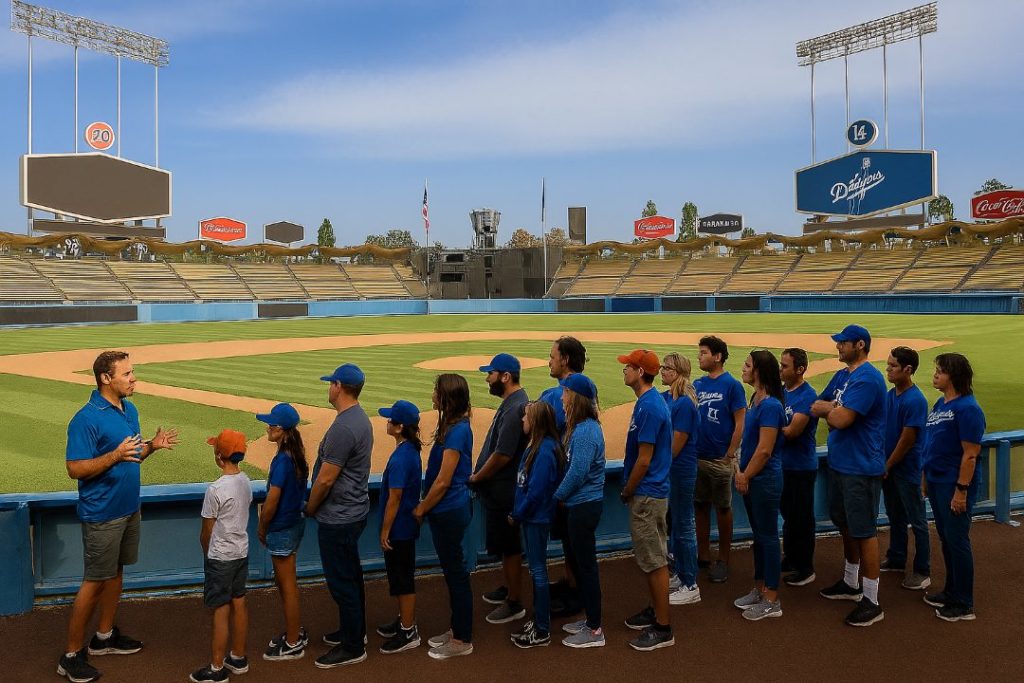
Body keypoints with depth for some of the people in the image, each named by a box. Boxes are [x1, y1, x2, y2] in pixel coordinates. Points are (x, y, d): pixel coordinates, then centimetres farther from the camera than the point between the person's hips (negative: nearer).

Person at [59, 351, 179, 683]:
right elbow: (75, 469, -21)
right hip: (102, 514, -8)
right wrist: (116, 455, -31)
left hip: (130, 508, 8)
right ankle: (71, 655, 13)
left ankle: (105, 637, 33)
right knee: (95, 581, 0)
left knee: (116, 571, 18)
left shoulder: (130, 409, 7)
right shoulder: (86, 419, -20)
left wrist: (152, 445, -3)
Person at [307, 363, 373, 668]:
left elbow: (326, 479, -23)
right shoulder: (361, 419, 6)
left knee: (341, 581, 2)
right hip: (353, 511, 10)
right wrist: (317, 506, 18)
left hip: (338, 518, -10)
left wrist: (310, 508, -6)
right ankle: (354, 630, 37)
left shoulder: (343, 428, -26)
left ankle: (353, 647, 15)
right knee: (350, 575, 22)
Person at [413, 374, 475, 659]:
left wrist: (421, 508, -9)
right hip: (446, 511, 10)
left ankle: (462, 640, 16)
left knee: (456, 572, 3)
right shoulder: (453, 427, 7)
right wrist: (425, 505, 14)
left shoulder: (456, 431, -22)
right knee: (453, 571, 19)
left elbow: (443, 481, -20)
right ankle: (457, 629, 33)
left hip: (450, 512, -10)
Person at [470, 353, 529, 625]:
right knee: (505, 545, 22)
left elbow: (502, 455, -26)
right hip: (499, 488, 10)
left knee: (509, 547, 3)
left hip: (504, 491, -10)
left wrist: (476, 478, -13)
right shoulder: (512, 402, 9)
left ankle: (514, 604, 15)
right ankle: (508, 589, 38)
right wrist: (479, 476, 12)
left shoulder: (515, 408, -24)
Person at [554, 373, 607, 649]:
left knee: (586, 566, 0)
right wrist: (563, 497, 9)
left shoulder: (585, 432, -22)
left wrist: (557, 497, -9)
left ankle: (594, 630, 12)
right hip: (579, 505, 10)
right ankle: (590, 618, 32)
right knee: (580, 563, 19)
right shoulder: (581, 427, 9)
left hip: (584, 506, -10)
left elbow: (577, 473, -22)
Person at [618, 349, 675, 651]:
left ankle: (663, 628, 9)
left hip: (647, 494, -10)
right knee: (649, 558, 20)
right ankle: (655, 610, 33)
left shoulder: (650, 407, -22)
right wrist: (630, 489, 15)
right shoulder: (646, 402, 9)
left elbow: (644, 459, -21)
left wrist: (626, 491, -9)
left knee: (655, 561, -1)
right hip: (646, 492, 10)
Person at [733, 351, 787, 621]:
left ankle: (772, 601, 12)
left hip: (765, 480, -9)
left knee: (768, 537, 1)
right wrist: (740, 472, 5)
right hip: (751, 479, 9)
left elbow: (764, 450, -22)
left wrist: (746, 477, -12)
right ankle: (759, 589, 30)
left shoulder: (770, 406, -20)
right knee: (759, 535, 18)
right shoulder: (755, 401, 9)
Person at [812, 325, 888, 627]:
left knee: (864, 531, -3)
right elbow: (817, 406, 12)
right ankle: (850, 583, 37)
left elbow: (841, 420, -27)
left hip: (861, 468, -10)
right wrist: (835, 409, -9)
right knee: (845, 524, 21)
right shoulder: (842, 376, 12)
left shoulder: (867, 378, -19)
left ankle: (871, 602, 6)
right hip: (838, 463, 10)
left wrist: (827, 409, -5)